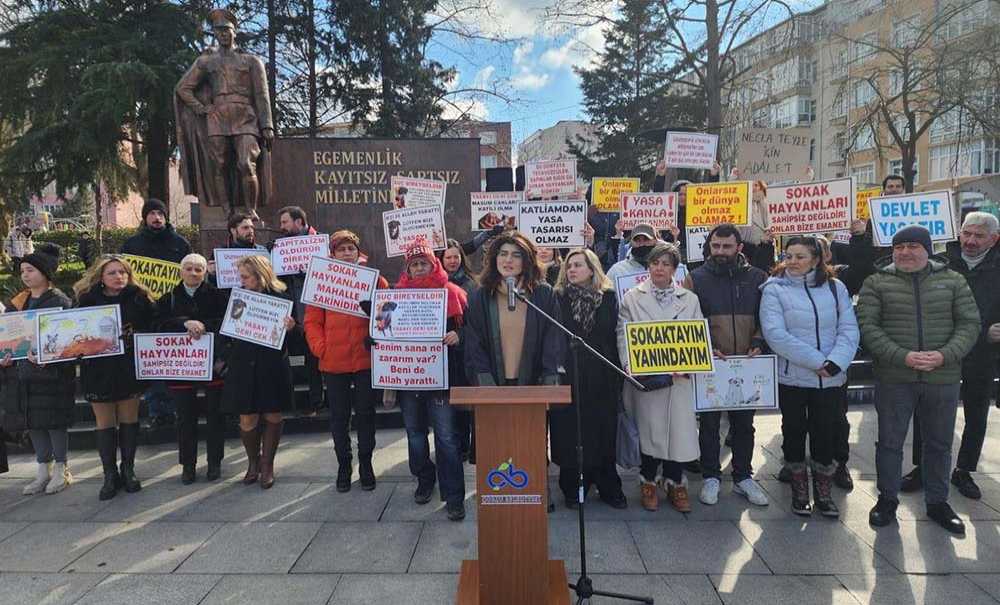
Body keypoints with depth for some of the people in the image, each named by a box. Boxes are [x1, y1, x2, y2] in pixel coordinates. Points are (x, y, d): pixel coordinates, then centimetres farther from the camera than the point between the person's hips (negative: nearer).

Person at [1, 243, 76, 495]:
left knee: (54, 420, 0)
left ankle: (61, 469, 13)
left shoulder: (59, 301, -7)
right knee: (33, 421, 10)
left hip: (51, 372, -6)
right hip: (20, 371, 7)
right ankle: (43, 469, 21)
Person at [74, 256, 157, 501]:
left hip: (129, 368, 0)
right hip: (99, 370, 0)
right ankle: (110, 475, 18)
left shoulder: (139, 297, -1)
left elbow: (153, 328, -1)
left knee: (129, 419, 9)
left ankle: (128, 470, 23)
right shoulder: (87, 300, 0)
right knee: (105, 422, 7)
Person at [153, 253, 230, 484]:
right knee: (186, 416, 8)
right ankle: (188, 464, 22)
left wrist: (203, 326, -22)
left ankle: (214, 462, 21)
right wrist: (186, 323, -22)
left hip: (212, 362, -1)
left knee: (214, 413, 6)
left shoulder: (216, 295, 2)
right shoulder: (169, 299, 7)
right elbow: (160, 325, -8)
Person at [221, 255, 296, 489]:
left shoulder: (280, 298, -6)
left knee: (272, 416, 8)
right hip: (243, 367, 2)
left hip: (272, 367, -1)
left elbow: (293, 338, -3)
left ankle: (267, 464, 26)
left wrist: (289, 329, -23)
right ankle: (253, 462, 28)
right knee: (247, 419, 4)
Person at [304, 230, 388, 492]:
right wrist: (320, 348, -9)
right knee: (339, 416, 12)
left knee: (365, 413, 9)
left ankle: (366, 464, 26)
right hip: (333, 361, 1)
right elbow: (312, 321, 1)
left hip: (366, 359, -1)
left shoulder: (374, 279, 1)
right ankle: (343, 464, 28)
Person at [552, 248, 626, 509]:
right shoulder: (558, 298, 2)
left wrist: (618, 374, 2)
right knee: (570, 433, 3)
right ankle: (573, 488, 18)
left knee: (604, 431, 8)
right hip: (568, 376, -1)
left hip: (601, 377, 1)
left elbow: (615, 335, 7)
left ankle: (609, 488, 22)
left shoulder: (609, 297, 6)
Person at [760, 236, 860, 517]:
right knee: (794, 434, 10)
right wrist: (816, 362, -18)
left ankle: (823, 492, 26)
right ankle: (799, 492, 26)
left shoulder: (835, 288, 5)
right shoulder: (774, 289, -5)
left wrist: (835, 363, -16)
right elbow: (775, 334, -15)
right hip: (792, 378, -2)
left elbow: (849, 330, 0)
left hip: (831, 378, 2)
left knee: (825, 436, 10)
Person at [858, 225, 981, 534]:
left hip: (943, 379, 2)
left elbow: (969, 323, 1)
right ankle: (887, 499, 25)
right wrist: (903, 357, -19)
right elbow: (867, 326, -8)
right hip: (893, 378, -2)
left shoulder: (953, 281, 4)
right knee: (890, 442, 8)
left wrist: (944, 356, -15)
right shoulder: (876, 283, -2)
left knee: (939, 444, 15)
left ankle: (937, 502, 32)